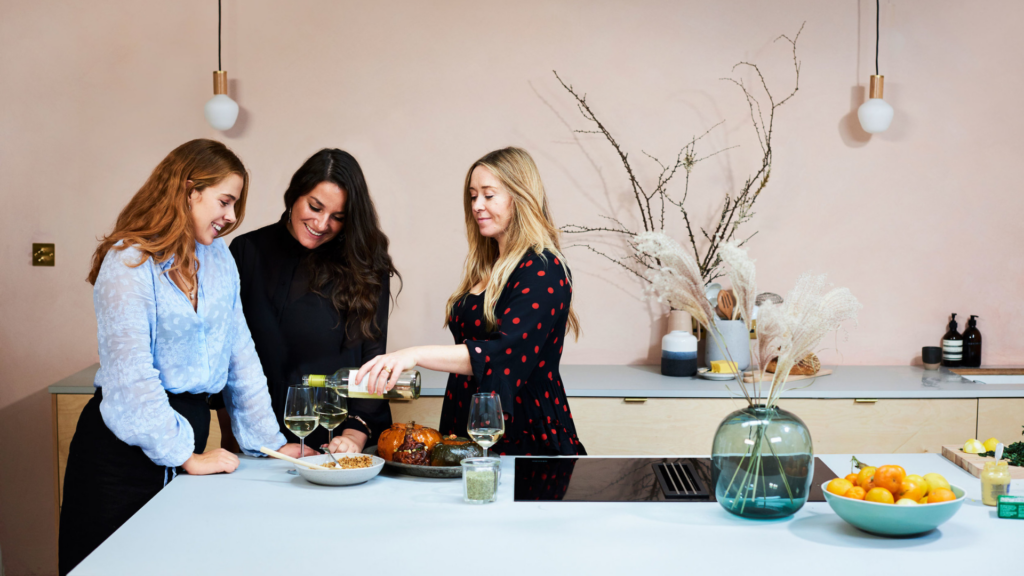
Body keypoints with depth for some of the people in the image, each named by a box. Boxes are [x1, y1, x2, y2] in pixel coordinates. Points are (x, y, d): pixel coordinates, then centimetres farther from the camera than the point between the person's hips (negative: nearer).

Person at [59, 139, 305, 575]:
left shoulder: (218, 259, 9)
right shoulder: (128, 262, -11)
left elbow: (240, 356, 12)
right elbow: (131, 375, -17)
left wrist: (269, 440, 8)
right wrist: (185, 456, -18)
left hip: (191, 423, 6)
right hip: (123, 446, -6)